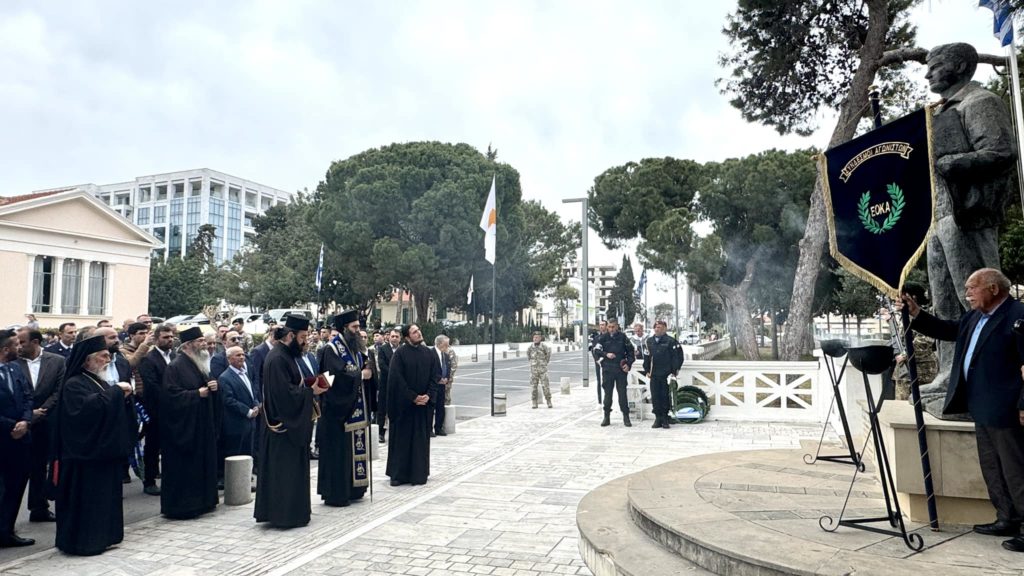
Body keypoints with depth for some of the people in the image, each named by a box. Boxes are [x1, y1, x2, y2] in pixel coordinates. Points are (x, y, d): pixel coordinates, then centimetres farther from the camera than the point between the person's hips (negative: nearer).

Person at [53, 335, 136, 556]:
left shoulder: (99, 382, 14)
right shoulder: (74, 385, -12)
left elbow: (115, 410, 16)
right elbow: (87, 406, -30)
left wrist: (124, 397, -5)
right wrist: (116, 391, -24)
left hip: (104, 448, 9)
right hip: (86, 451, -9)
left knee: (105, 495, 12)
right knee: (86, 497, -2)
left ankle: (102, 536, 21)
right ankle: (84, 540, 7)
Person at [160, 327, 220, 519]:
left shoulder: (201, 365, 14)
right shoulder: (175, 366, -13)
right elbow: (171, 395, -20)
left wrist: (213, 388, 2)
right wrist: (197, 394, -19)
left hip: (202, 426, 9)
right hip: (183, 426, -9)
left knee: (203, 464, 11)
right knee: (183, 467, -3)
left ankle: (201, 501, 20)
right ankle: (179, 505, 6)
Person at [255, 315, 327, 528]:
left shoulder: (286, 355, 12)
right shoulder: (277, 359, -20)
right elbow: (284, 393, -25)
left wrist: (309, 386, 3)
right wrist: (311, 391, -17)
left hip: (292, 423, 10)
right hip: (284, 424, -10)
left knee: (292, 469, 16)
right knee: (284, 471, -1)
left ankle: (294, 510, 24)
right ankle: (284, 514, 8)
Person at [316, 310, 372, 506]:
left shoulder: (354, 347, 13)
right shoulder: (331, 349, -12)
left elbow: (366, 368, 12)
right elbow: (338, 375, -23)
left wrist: (367, 365, -9)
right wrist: (361, 374, -14)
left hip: (355, 408, 8)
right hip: (338, 409, -8)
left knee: (354, 449, 11)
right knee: (338, 451, -3)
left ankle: (352, 488, 21)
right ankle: (335, 494, 6)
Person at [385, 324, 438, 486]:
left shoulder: (429, 354, 5)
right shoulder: (400, 353, -7)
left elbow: (435, 376, 4)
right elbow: (397, 378, -11)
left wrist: (428, 395, -11)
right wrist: (413, 397, -14)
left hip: (424, 403, 4)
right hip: (404, 403, -3)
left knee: (421, 438, 7)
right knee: (402, 438, 3)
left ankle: (419, 473, 15)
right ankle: (398, 473, 12)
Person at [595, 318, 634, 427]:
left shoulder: (623, 337, 2)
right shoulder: (603, 337, 2)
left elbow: (630, 351, 7)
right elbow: (596, 350, -1)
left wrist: (628, 364, -4)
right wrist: (606, 354, -16)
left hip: (621, 369, -1)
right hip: (607, 369, 1)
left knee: (622, 393, 1)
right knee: (607, 393, 6)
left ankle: (626, 417, 9)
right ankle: (607, 417, 15)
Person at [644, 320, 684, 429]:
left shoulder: (670, 341, -3)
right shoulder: (649, 341, 11)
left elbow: (676, 357, -4)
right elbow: (646, 357, 14)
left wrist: (674, 371, -8)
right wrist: (647, 370, 8)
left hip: (666, 375, -4)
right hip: (654, 375, 4)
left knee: (665, 396, 0)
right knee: (655, 397, 4)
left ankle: (665, 418, 9)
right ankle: (658, 418, 13)